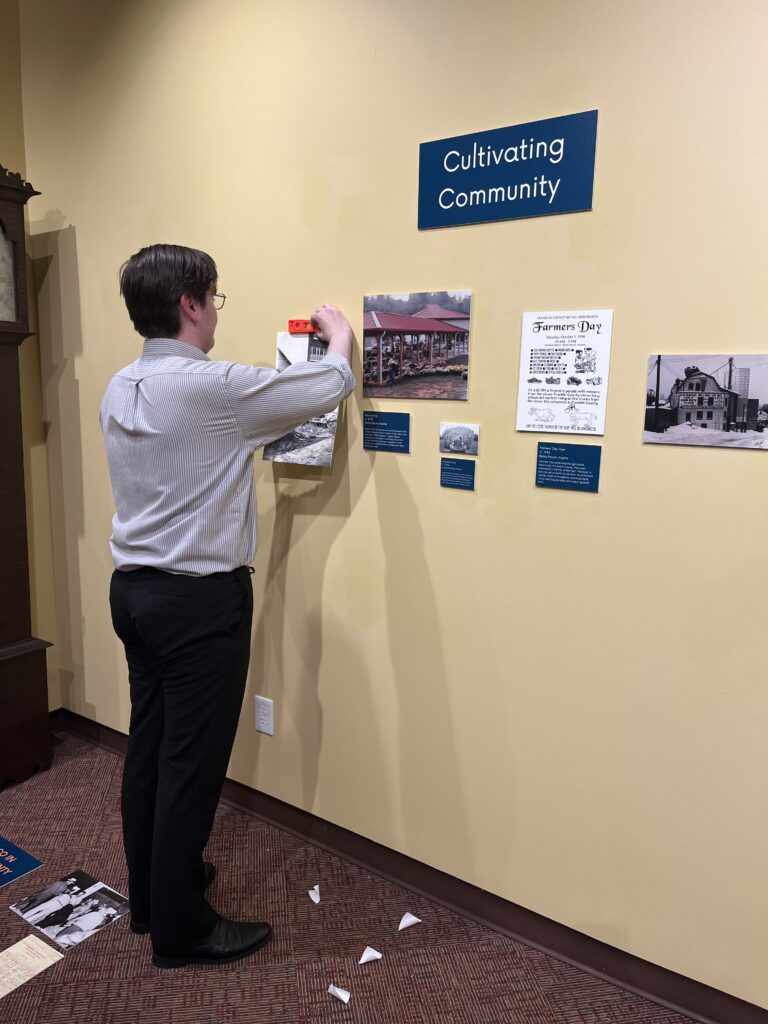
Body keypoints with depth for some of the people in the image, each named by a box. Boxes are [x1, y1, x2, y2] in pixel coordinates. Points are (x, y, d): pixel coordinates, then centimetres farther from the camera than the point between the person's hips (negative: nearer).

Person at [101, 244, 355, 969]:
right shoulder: (210, 386, -19)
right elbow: (330, 388, -10)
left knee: (149, 748, 19)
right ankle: (179, 930, 21)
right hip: (200, 600, -9)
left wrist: (256, 437, 24)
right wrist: (340, 334, 10)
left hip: (135, 589, 9)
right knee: (192, 764, 4)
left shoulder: (119, 390, 7)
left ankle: (149, 895, 37)